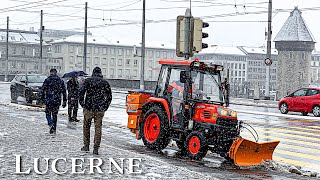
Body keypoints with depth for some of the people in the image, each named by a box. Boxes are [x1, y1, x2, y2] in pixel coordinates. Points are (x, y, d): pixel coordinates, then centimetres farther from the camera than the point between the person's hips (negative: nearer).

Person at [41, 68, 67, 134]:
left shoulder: (47, 80, -3)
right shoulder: (60, 81, 7)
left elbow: (43, 90, -4)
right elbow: (64, 92, 8)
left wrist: (42, 98, 5)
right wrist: (64, 101, 12)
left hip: (49, 100, -3)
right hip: (57, 101, 3)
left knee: (48, 114, 9)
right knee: (55, 115, 11)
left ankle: (51, 124, -18)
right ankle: (54, 129, 11)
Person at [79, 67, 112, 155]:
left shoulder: (88, 81, 2)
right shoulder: (105, 82, 7)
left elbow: (81, 92, -6)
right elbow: (109, 96, 5)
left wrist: (82, 104, 3)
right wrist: (105, 107, 10)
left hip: (89, 108, -1)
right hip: (100, 110, 1)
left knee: (86, 127, 15)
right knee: (98, 128, 5)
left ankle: (86, 146, 20)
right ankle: (96, 148, 2)